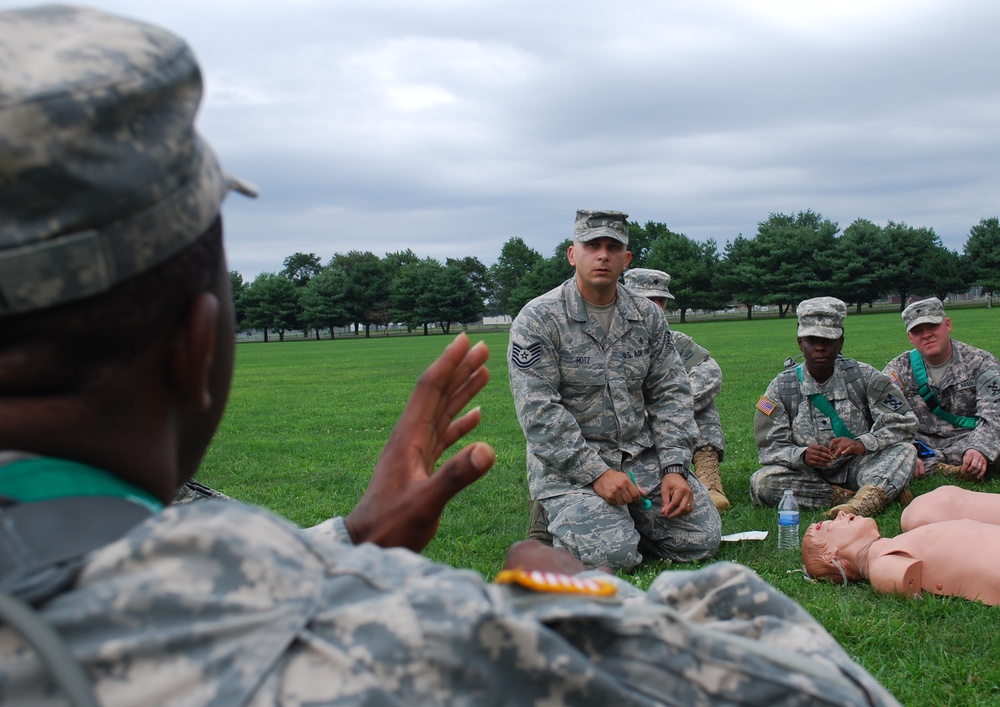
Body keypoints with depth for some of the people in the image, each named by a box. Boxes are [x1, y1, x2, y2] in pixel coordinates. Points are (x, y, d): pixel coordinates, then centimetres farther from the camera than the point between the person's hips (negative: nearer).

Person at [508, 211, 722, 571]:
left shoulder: (647, 316, 8)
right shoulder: (537, 319, -8)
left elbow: (670, 394, 7)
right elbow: (538, 412, -15)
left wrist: (675, 468, -6)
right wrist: (596, 473, -21)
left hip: (644, 455, 5)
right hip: (569, 464, -5)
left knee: (702, 539, -7)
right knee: (611, 555, -25)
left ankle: (621, 517, 17)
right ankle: (556, 516, 7)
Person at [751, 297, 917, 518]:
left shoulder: (862, 376, 3)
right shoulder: (782, 387, 2)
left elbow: (903, 421, -5)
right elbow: (769, 448, -5)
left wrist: (862, 444, -24)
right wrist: (802, 455, -27)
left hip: (857, 469, 0)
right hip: (810, 475, 0)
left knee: (904, 449, -23)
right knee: (762, 482, -29)